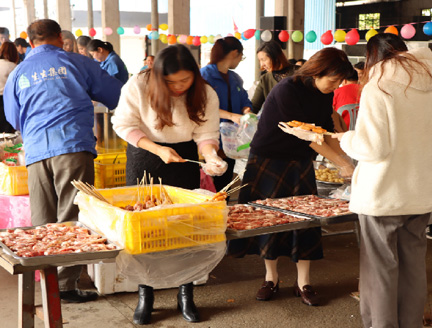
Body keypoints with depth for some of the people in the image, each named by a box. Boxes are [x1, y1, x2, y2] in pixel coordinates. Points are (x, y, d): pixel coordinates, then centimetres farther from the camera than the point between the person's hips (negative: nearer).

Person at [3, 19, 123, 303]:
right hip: (73, 147, -3)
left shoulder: (18, 74, 16)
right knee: (71, 220, -1)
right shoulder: (77, 63, 8)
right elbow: (117, 97, 15)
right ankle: (66, 284, -2)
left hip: (36, 153, 3)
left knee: (43, 224, 9)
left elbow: (14, 120, 28)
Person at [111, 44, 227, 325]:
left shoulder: (206, 95, -11)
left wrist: (211, 156, -33)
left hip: (184, 158, 1)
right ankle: (145, 296, 14)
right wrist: (157, 149, -23)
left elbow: (206, 134, -10)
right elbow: (124, 124, -13)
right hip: (144, 157, -1)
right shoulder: (138, 86, -17)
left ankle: (186, 295, 14)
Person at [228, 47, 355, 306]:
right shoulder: (286, 91, -24)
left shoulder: (325, 94, -3)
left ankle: (303, 282, 10)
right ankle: (271, 278, 18)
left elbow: (327, 132, 4)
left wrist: (346, 160, -9)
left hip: (301, 163, 6)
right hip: (268, 161, -5)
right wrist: (342, 164, -24)